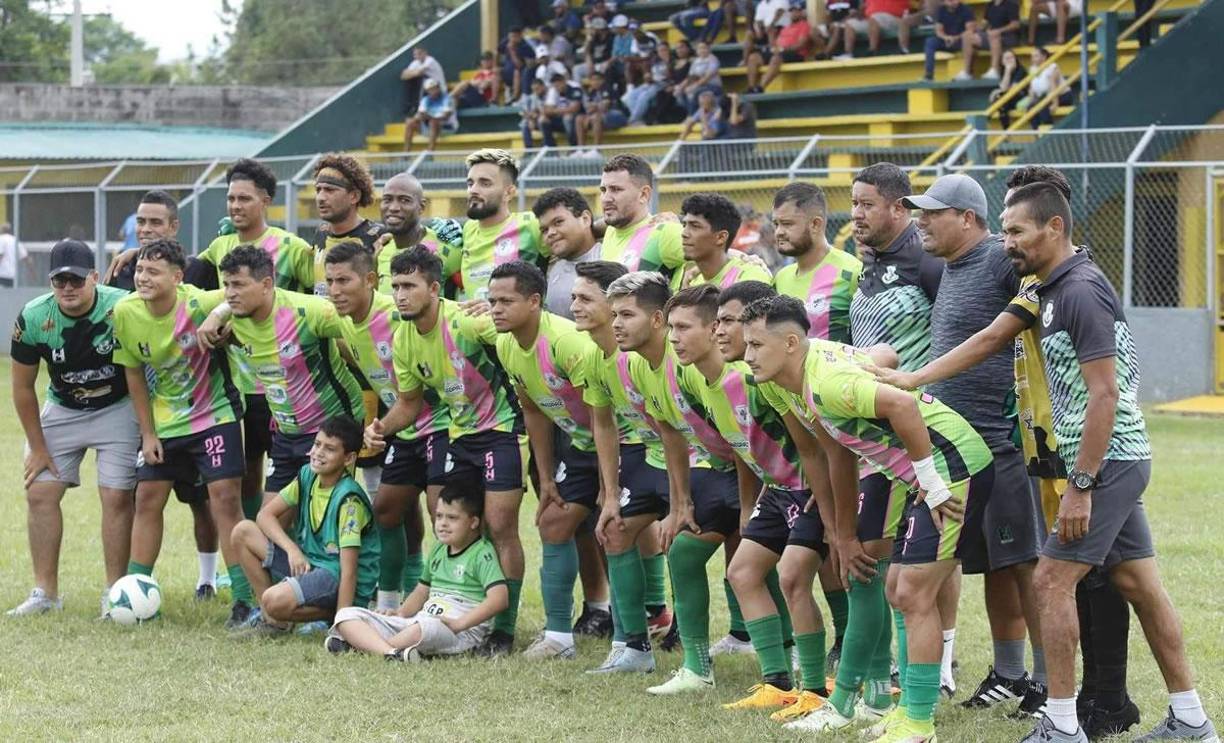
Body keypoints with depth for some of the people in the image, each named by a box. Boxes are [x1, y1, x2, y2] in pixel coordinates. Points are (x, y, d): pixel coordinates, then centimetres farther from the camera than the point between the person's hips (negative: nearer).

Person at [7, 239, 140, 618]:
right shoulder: (33, 317, -18)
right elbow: (22, 388, -5)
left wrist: (148, 429, -13)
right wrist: (38, 447, -1)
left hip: (118, 408, -3)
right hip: (62, 411, 3)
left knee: (116, 497, -9)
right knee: (40, 493, -2)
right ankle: (45, 592, 6)